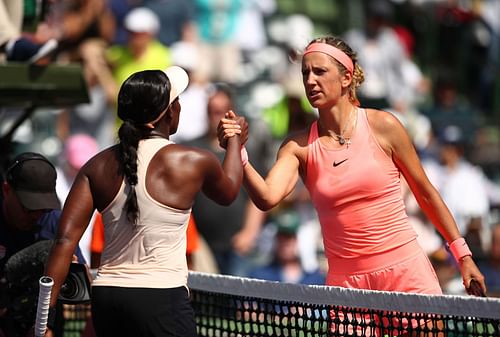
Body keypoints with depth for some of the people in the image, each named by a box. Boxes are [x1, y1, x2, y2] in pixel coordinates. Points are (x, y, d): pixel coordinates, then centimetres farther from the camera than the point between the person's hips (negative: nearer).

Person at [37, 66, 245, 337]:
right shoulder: (192, 162, -2)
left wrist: (45, 314, 0)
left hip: (105, 296, 5)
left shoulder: (98, 166, 6)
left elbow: (65, 240, -1)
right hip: (162, 301, -5)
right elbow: (228, 192, 22)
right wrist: (235, 141, 41)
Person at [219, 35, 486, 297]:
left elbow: (425, 193, 6)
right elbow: (267, 198, -18)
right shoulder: (299, 147, 0)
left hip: (404, 271, -1)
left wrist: (462, 254, 8)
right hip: (345, 281, 1)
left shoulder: (382, 126, -3)